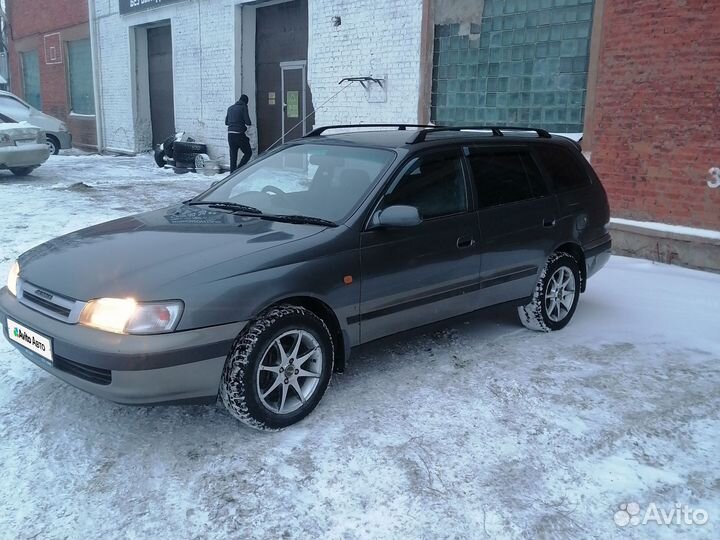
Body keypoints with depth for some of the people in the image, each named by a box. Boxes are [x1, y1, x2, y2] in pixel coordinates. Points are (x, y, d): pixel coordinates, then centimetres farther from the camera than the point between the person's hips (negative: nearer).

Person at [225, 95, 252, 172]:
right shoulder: (243, 107, -4)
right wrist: (250, 124, 12)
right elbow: (247, 122, -10)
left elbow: (226, 122, 19)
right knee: (248, 153, 6)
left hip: (230, 134, 6)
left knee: (233, 156, 10)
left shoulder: (230, 108, 15)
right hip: (239, 134, -6)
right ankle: (238, 170, -7)